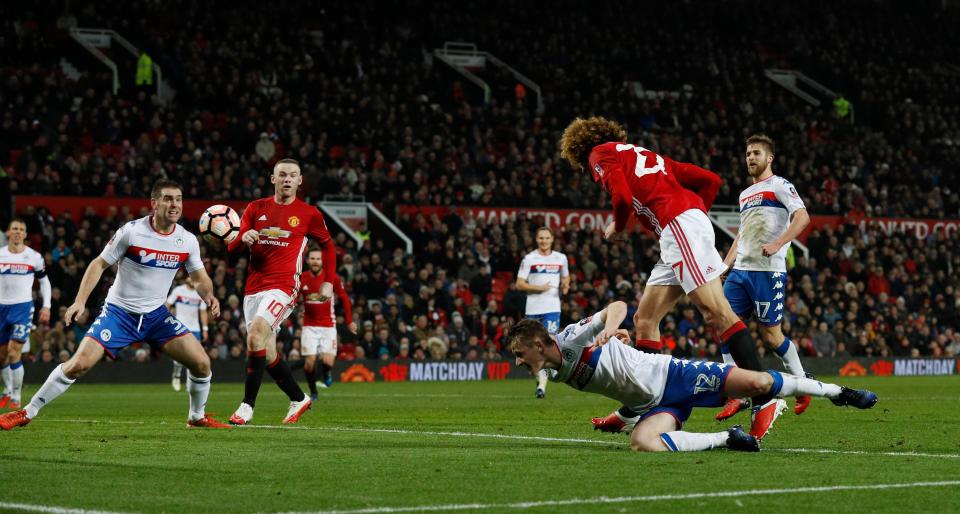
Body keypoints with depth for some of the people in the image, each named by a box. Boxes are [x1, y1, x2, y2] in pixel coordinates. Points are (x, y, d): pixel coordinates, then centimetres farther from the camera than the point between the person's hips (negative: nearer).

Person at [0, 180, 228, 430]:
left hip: (157, 315, 4)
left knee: (201, 363, -8)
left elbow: (199, 277, 9)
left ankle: (197, 417, 19)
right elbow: (99, 264, -6)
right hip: (119, 312, -4)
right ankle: (26, 413, -2)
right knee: (79, 364, -16)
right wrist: (80, 301, -15)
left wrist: (208, 296, -13)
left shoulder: (188, 241, -4)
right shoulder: (131, 231, -15)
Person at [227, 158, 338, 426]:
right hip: (254, 287, 5)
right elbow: (231, 246, 6)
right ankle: (299, 398, 26)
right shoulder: (256, 208, 9)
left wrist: (328, 282, 11)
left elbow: (327, 246, 18)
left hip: (283, 286, -5)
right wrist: (244, 238, -17)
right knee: (266, 352, 6)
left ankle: (247, 405, -22)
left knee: (256, 334, -26)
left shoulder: (309, 213, 3)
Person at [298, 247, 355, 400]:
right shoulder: (302, 279, -2)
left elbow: (344, 298, 4)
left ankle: (327, 375, 23)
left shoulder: (332, 278, -6)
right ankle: (313, 392, 16)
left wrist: (349, 321, 4)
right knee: (309, 362, -8)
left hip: (328, 326, -1)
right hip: (309, 326, 1)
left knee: (327, 361, -15)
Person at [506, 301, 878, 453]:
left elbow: (619, 305, -21)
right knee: (642, 443, -28)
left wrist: (609, 326, -40)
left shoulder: (571, 338, -16)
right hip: (652, 406, 6)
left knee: (758, 383, -16)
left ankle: (836, 392, 8)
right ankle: (726, 439, -11)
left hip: (670, 375, -6)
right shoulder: (552, 374, 6)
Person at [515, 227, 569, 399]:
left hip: (552, 308, 0)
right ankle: (539, 376, 30)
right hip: (533, 308, 0)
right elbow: (519, 284, -3)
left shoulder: (560, 258, 9)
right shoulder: (529, 259, -1)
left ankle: (542, 384, -18)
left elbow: (565, 278, 24)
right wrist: (538, 288, -15)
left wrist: (565, 286, 1)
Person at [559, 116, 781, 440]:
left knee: (716, 311, -17)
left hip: (678, 224, -9)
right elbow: (709, 179, 28)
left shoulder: (601, 154, 10)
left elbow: (623, 197, -10)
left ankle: (765, 400, -25)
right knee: (644, 319, 12)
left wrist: (617, 228, 9)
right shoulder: (643, 155, 33)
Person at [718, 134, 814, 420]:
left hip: (768, 271, -8)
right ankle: (737, 396, -2)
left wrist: (777, 244, -24)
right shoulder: (745, 194, 23)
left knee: (770, 334, -5)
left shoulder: (779, 186, -1)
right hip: (740, 270, 8)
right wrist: (724, 266, 20)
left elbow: (802, 217, -15)